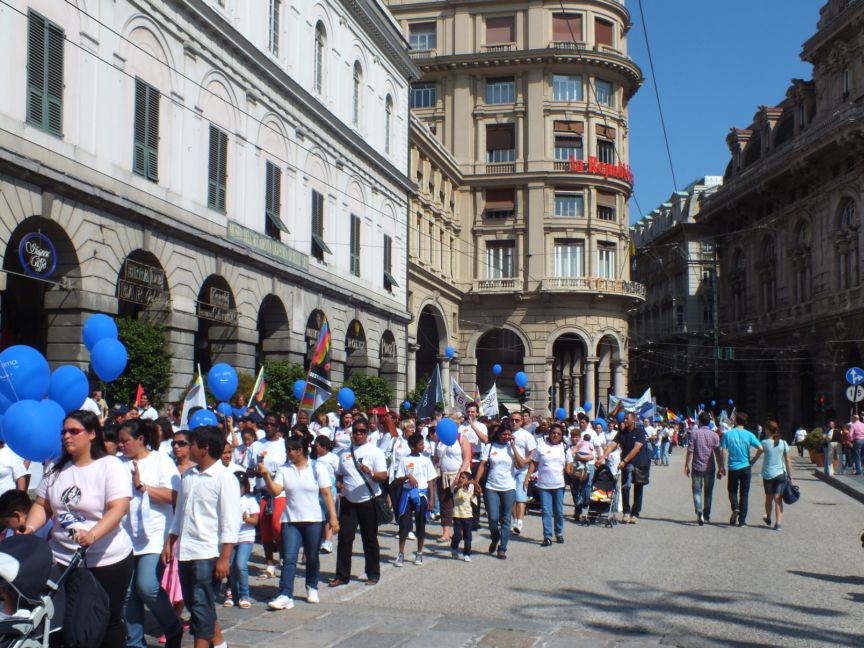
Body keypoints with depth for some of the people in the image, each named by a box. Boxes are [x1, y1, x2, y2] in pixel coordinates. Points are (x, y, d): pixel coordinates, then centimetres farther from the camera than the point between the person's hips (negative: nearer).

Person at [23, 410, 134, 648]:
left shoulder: (111, 466, -9)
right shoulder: (57, 469, 10)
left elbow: (118, 508, -19)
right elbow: (42, 505, 14)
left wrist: (92, 535, -34)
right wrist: (29, 528, -7)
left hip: (107, 560, -5)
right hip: (62, 558, 5)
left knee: (109, 621, 6)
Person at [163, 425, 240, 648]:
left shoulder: (224, 478, -11)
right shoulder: (188, 476, 11)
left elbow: (230, 522, -14)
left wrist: (225, 558, -17)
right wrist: (169, 543, 17)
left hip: (208, 554, -8)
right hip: (186, 552, 8)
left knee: (202, 607, -4)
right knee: (193, 604, 15)